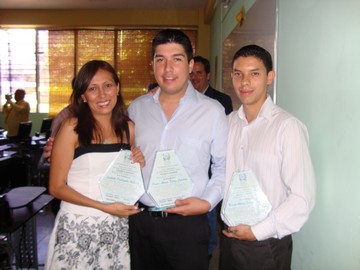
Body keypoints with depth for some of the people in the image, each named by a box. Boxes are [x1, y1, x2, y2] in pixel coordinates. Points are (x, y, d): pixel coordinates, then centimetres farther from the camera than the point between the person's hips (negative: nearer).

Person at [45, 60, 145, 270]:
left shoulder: (128, 127, 2)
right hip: (78, 226, -3)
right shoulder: (72, 127, -10)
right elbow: (57, 187, -9)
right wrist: (105, 207, -17)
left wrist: (138, 166, -6)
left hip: (118, 226, 4)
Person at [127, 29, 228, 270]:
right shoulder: (137, 108, 4)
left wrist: (208, 202, -11)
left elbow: (224, 166, 0)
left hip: (187, 223, -3)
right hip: (140, 220, 3)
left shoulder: (212, 111, -5)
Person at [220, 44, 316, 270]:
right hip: (229, 237, 5)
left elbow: (302, 198, -16)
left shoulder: (288, 126, -16)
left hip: (267, 245, -4)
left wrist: (257, 231, -13)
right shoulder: (228, 122, 1)